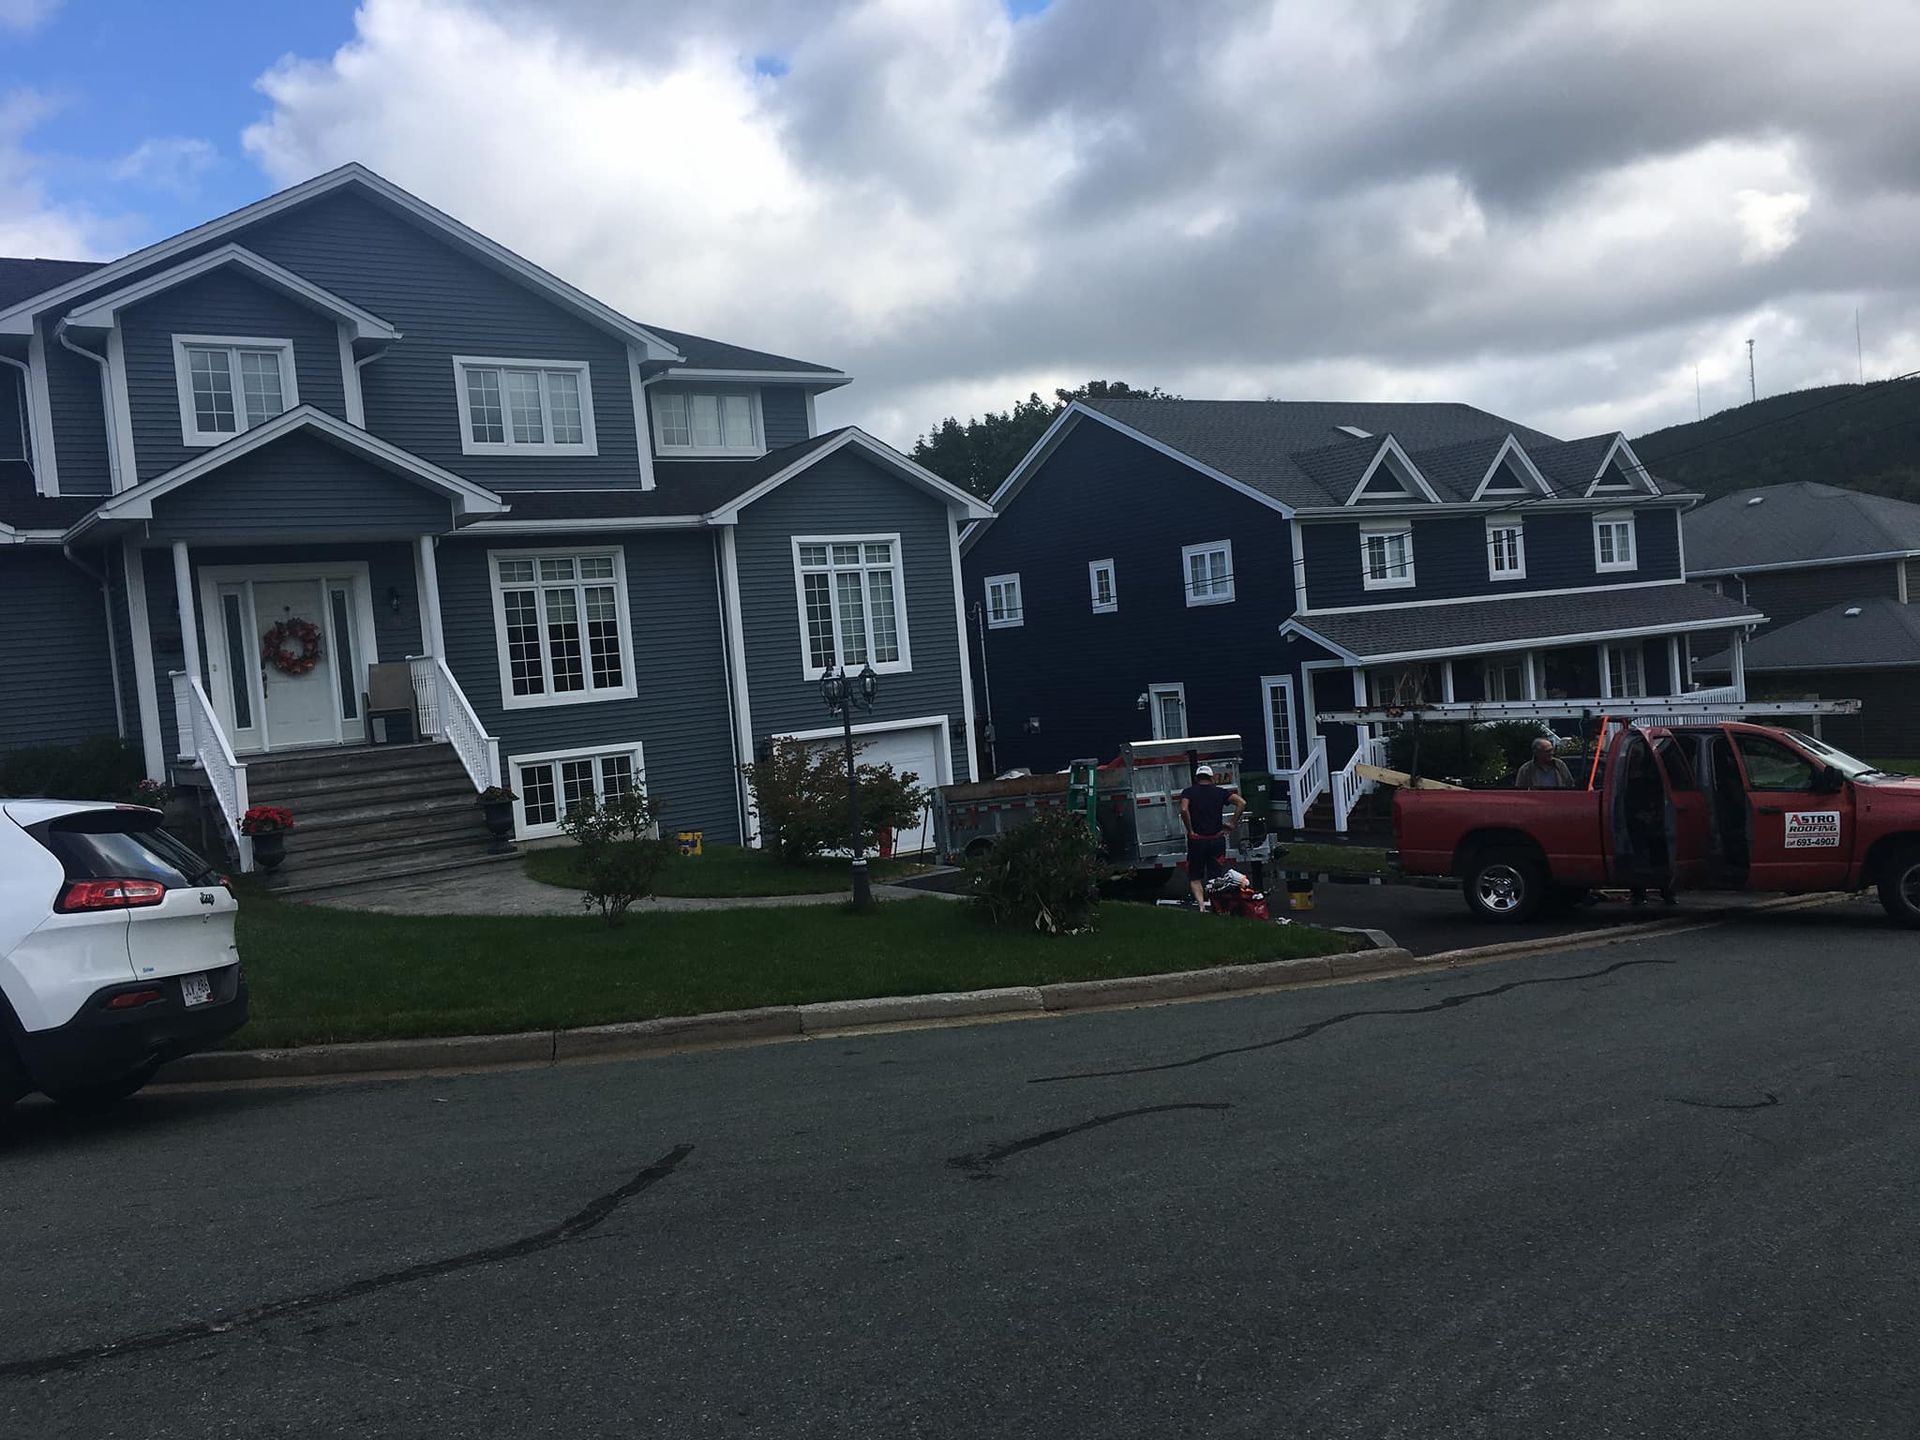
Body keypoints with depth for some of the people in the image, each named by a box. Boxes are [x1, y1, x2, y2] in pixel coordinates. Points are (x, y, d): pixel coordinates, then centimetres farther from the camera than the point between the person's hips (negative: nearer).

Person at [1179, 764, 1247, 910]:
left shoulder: (1188, 792, 1)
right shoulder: (1220, 792, 6)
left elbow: (1184, 809, -19)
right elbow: (1241, 802, -6)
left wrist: (1190, 830, -9)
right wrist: (1232, 823, 0)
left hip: (1197, 840, -1)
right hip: (1217, 840, 1)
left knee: (1195, 878, 9)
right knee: (1216, 878, 9)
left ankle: (1201, 905, -9)